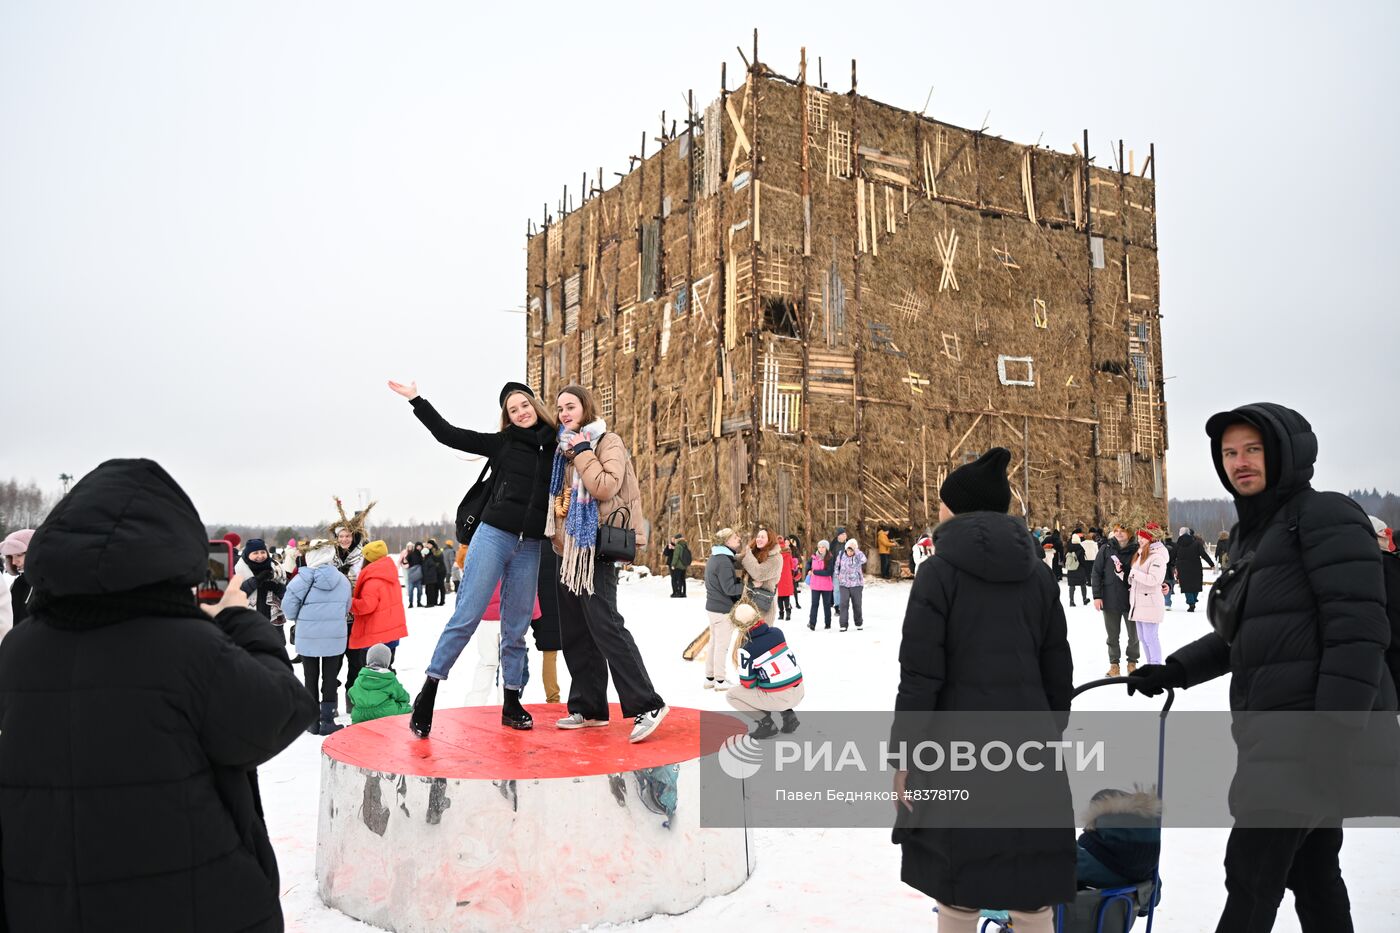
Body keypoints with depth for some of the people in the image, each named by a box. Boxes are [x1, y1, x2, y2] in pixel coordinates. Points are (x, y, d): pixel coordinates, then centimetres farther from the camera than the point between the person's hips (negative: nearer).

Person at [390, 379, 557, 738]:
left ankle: (512, 704, 17)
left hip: (530, 547, 2)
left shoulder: (556, 448, 8)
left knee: (516, 629, 8)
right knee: (466, 617, -6)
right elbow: (448, 435, 4)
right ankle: (428, 692, 3)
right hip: (493, 536, -2)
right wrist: (416, 400, 4)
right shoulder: (501, 442, 5)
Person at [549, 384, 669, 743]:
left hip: (595, 546, -8)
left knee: (605, 625, -16)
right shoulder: (565, 448, 19)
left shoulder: (608, 441, -4)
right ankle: (589, 707, 15)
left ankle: (647, 706, -13)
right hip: (568, 548, 8)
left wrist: (582, 453, -14)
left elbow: (606, 487, -19)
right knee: (574, 632, 7)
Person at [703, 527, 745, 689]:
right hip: (724, 610, -9)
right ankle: (720, 681, 9)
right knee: (722, 646, 1)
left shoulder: (714, 557, 11)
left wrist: (740, 579, 4)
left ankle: (710, 678, 24)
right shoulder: (724, 561, -21)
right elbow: (729, 589, -22)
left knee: (714, 642, 16)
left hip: (713, 607, 9)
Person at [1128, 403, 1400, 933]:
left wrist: (1335, 732, -22)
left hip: (1313, 729, -9)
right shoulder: (1248, 533, 17)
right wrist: (1173, 671, 11)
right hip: (1278, 732, 9)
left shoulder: (1325, 516, -8)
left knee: (1252, 873, -7)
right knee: (1310, 869, 15)